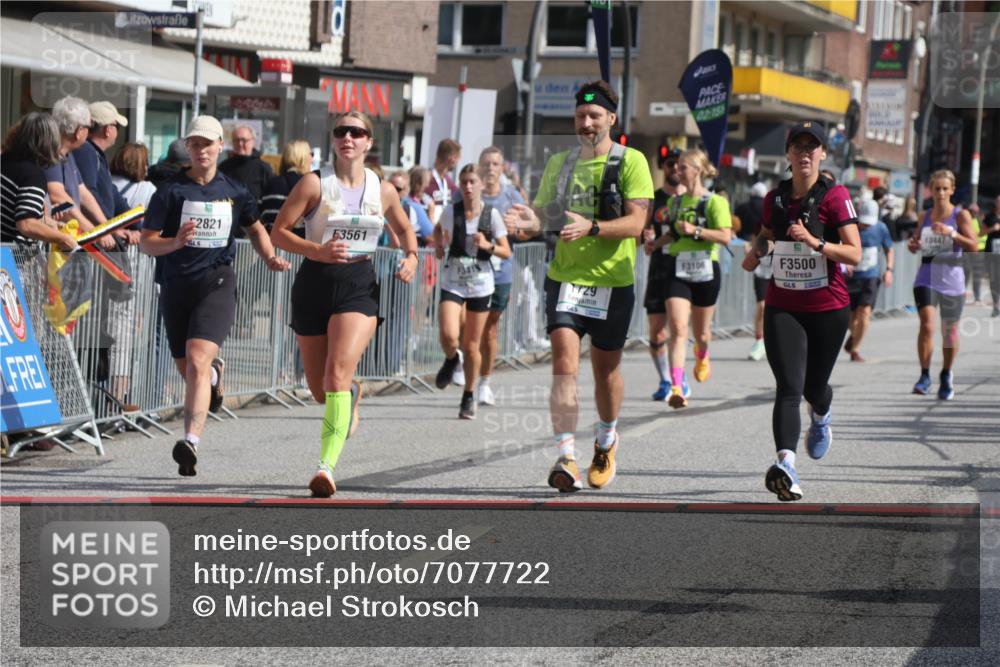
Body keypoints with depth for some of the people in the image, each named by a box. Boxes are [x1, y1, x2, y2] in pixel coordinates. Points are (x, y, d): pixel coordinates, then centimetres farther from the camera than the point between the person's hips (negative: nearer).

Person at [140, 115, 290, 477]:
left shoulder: (234, 192, 6)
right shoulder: (171, 191, -1)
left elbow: (255, 228, 25)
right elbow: (146, 243, -6)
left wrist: (270, 258, 7)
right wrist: (176, 242, -25)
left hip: (217, 284, -2)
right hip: (175, 287, 2)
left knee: (197, 360, -22)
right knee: (188, 371, 13)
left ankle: (191, 441, -31)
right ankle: (214, 372, 51)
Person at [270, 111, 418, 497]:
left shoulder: (383, 190, 5)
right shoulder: (315, 184, -3)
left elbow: (404, 229, 24)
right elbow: (278, 232, -4)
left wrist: (411, 257, 3)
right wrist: (317, 250, -20)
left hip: (359, 285, -1)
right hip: (315, 282, 1)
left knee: (338, 374, -21)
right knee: (319, 389, 10)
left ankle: (327, 466, -27)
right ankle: (352, 394, 49)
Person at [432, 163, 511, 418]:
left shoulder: (492, 214, -4)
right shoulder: (451, 211, -2)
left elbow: (506, 252, -2)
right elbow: (439, 229, 21)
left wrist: (488, 246, -19)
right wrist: (438, 246, 4)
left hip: (481, 285, 0)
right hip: (453, 283, 0)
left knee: (471, 346, 5)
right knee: (449, 336, -20)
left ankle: (469, 396, 24)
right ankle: (451, 360, 16)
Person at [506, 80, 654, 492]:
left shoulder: (630, 162, -4)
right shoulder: (559, 164, 10)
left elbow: (636, 222, -13)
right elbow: (544, 212, 14)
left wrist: (591, 227, -28)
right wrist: (531, 220, -11)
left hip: (613, 281, -2)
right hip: (565, 277, 2)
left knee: (606, 368, 12)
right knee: (564, 363, -14)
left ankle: (606, 442, 37)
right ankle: (566, 457, -19)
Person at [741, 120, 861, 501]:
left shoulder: (835, 196, -7)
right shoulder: (775, 198, 6)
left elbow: (854, 254, -13)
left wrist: (815, 242, -26)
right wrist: (757, 250, 3)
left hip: (828, 308, -2)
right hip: (782, 307, 2)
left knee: (813, 387, 13)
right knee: (789, 387, -15)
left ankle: (821, 417, 52)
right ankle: (786, 468, -30)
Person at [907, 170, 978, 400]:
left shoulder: (960, 215, -2)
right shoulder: (925, 216, 9)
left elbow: (973, 245, -11)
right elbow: (916, 244, 22)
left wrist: (951, 233, -23)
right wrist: (912, 245, -2)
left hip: (952, 281, -1)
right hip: (926, 279, 1)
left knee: (949, 331, 9)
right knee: (926, 325, -17)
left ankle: (947, 376, 29)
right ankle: (924, 376, -8)